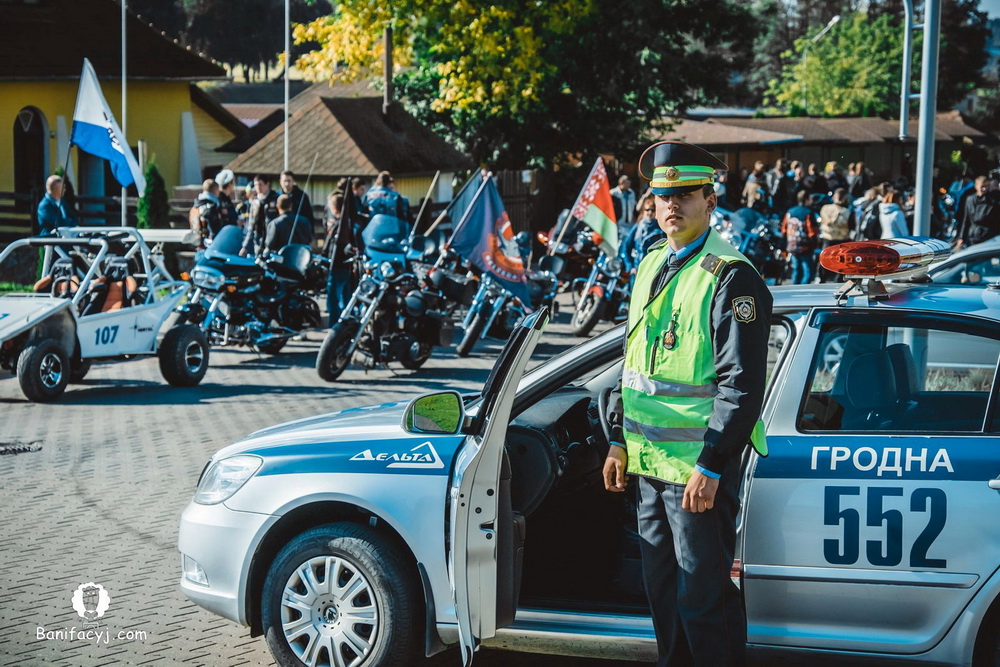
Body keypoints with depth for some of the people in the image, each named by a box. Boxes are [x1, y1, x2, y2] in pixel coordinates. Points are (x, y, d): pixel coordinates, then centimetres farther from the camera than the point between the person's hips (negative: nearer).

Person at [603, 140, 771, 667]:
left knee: (702, 596, -1)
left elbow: (742, 386, -17)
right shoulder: (651, 266, 13)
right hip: (649, 463, 8)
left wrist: (710, 467, -20)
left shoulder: (731, 278, -13)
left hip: (699, 470, -8)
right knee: (661, 587, 17)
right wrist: (620, 441, 17)